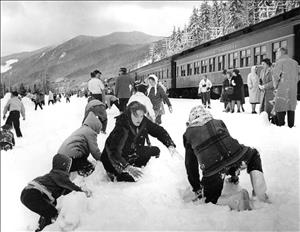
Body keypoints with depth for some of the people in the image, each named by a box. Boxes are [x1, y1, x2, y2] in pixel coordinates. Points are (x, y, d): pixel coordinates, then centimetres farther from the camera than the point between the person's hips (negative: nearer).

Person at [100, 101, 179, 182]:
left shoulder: (144, 122, -19)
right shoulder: (121, 128, -36)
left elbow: (158, 131, -7)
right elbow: (112, 151, -44)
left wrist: (170, 145, -23)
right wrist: (127, 167, -57)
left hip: (132, 153, 6)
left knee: (155, 151, 5)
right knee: (133, 178, -19)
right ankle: (115, 175, 8)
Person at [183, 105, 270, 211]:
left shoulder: (188, 134, 26)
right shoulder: (218, 122, 31)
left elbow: (190, 164, 27)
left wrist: (196, 188, 38)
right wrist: (234, 173, 56)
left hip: (213, 171, -2)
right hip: (234, 155, 3)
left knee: (210, 198, 18)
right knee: (254, 155, 35)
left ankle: (234, 201, -13)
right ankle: (259, 191, 12)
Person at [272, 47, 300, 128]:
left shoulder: (280, 62, -5)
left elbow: (276, 75, -10)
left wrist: (275, 86, 2)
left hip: (282, 90, -6)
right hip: (293, 90, 6)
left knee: (280, 109, -3)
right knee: (291, 108, 10)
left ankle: (281, 125, -7)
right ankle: (291, 126, 12)